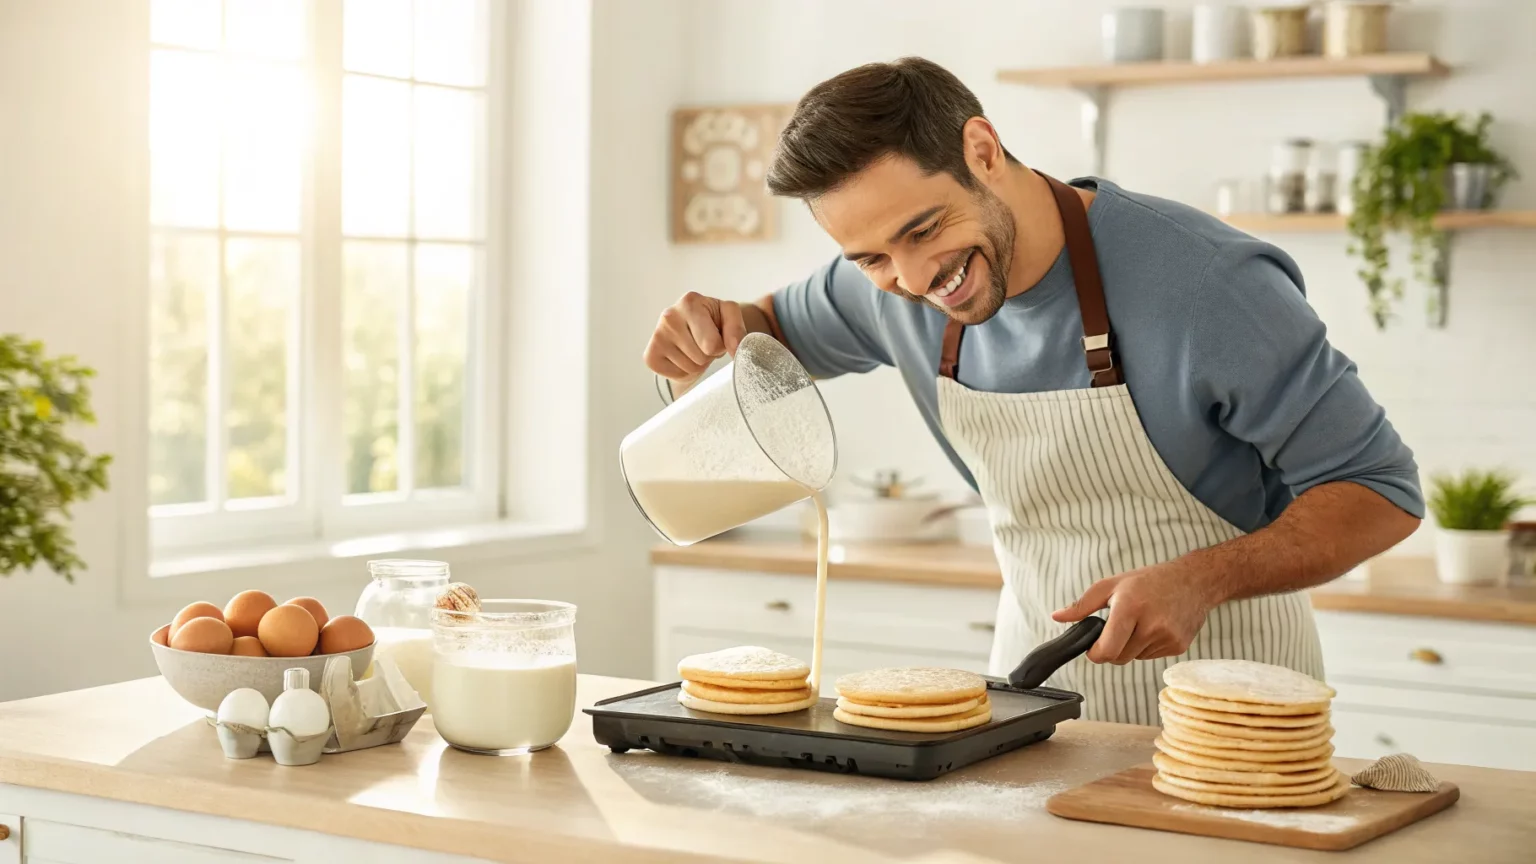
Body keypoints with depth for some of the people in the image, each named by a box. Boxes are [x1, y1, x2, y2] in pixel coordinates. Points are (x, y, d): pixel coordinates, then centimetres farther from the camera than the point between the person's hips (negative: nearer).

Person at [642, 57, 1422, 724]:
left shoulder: (1208, 284, -21)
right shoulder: (889, 289, -4)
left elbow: (1381, 491, -14)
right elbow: (784, 329, 19)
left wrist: (1203, 579, -29)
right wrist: (717, 329, -6)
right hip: (1032, 687, 3)